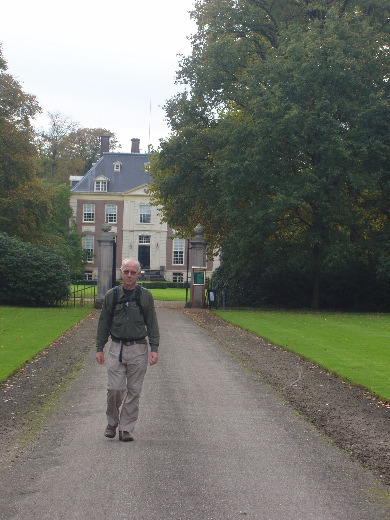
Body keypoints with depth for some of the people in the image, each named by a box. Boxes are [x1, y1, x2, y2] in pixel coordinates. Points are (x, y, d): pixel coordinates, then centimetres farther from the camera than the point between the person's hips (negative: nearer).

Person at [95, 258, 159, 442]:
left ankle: (126, 428, 11)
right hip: (116, 347, 0)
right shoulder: (111, 295, 6)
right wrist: (99, 348, 6)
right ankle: (112, 422, 16)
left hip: (138, 348, 0)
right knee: (115, 388, -6)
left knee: (134, 390, 2)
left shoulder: (145, 296, 5)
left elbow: (152, 324, 5)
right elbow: (104, 323, 10)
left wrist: (154, 348, -4)